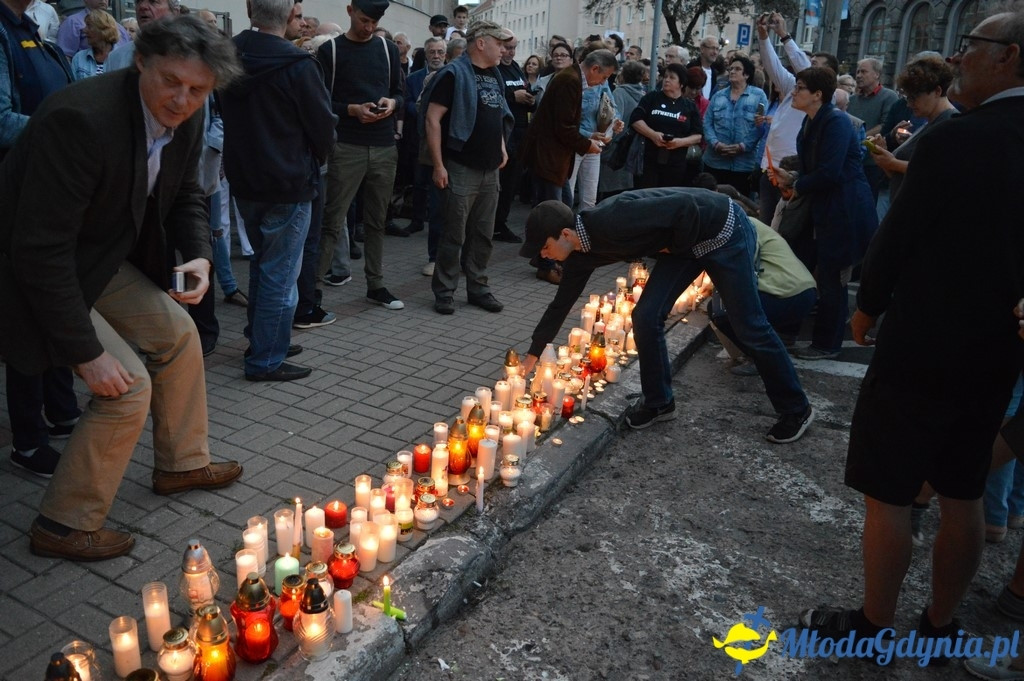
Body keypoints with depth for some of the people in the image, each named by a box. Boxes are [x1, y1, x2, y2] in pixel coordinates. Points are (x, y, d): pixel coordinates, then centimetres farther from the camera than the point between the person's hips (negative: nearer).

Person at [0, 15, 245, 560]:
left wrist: (199, 254, -10)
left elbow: (184, 195, 10)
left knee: (177, 333, 11)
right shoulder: (80, 118, -33)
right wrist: (86, 351, -28)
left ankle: (181, 463, 31)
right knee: (128, 385, -12)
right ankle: (63, 525, 8)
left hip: (104, 255, 8)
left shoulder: (185, 118, -9)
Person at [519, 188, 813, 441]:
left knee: (749, 327, -1)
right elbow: (561, 304, 6)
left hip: (724, 230, -8)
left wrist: (675, 247, -15)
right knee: (646, 317, -2)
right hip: (688, 240, 8)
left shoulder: (612, 222, -33)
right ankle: (659, 402, 16)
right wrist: (531, 357, 11)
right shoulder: (582, 254, -5)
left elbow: (687, 206, -31)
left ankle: (796, 410, 17)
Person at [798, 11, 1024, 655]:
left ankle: (873, 625, 24)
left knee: (888, 497, 8)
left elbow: (897, 237, -13)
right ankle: (942, 624, 34)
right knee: (963, 497, 18)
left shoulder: (955, 139, -18)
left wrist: (868, 308, 3)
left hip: (920, 349, -7)